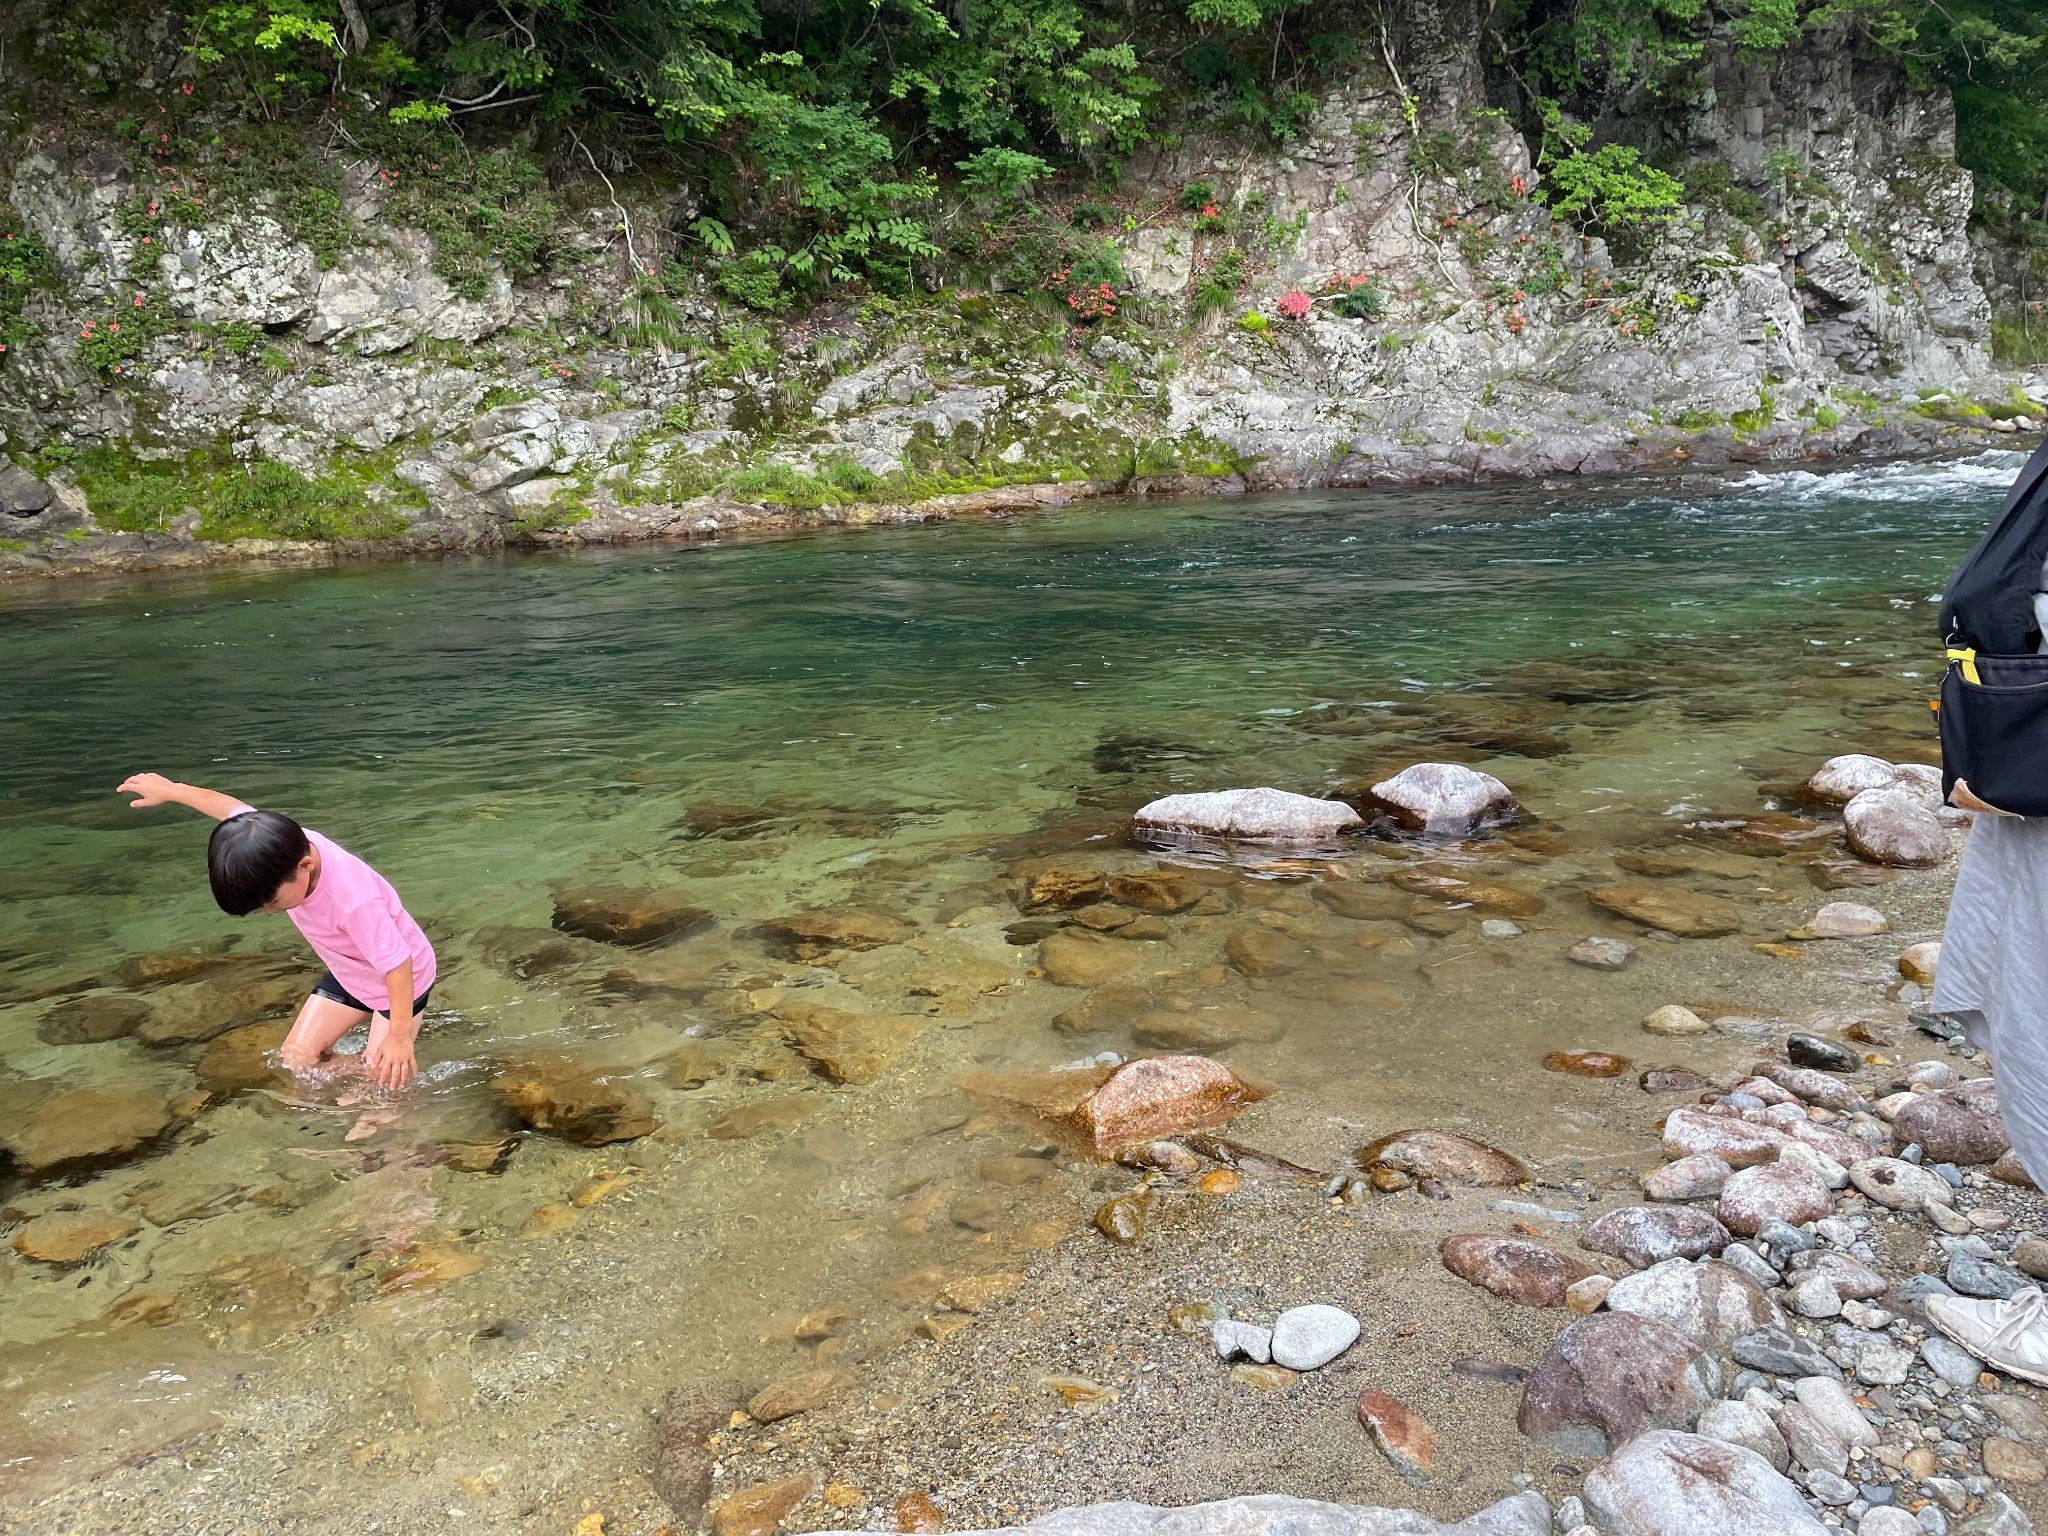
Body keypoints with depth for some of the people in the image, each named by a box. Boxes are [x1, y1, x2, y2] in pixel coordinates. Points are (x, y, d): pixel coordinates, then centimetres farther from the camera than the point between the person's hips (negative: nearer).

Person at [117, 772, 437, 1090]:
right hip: (347, 975, 7)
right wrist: (170, 790, 12)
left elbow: (397, 964, -34)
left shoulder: (354, 900, -43)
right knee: (297, 1058, 4)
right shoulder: (282, 846, -23)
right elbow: (232, 808, -2)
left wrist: (400, 1035, -27)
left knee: (382, 1078, -7)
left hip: (399, 978, -7)